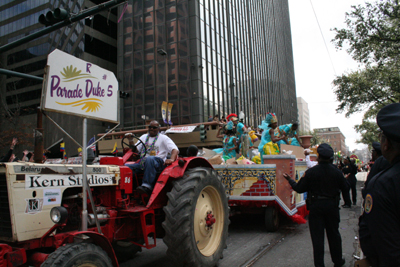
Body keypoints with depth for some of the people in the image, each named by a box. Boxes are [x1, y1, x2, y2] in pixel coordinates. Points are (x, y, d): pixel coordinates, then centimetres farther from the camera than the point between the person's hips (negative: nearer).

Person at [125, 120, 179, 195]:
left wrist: (171, 159, -23)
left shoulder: (163, 138, 11)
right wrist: (131, 140, 3)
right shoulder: (144, 137, 25)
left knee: (149, 159, -40)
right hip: (142, 163, 5)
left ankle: (147, 186, -45)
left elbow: (175, 149, -3)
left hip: (159, 163, -4)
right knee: (125, 166, -21)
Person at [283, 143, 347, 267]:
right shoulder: (336, 171, -5)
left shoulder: (311, 172, -13)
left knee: (317, 236, 5)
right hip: (332, 205, 3)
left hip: (316, 206, -3)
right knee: (334, 234, 18)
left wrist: (290, 179, 8)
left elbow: (299, 188, -9)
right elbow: (344, 187, 7)